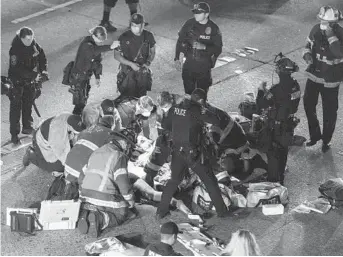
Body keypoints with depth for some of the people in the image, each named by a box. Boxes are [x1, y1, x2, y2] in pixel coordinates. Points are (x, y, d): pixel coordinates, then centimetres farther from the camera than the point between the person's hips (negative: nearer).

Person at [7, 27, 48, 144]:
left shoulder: (34, 45, -5)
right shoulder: (15, 50, -23)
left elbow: (42, 58, 8)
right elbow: (17, 69, -29)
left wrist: (43, 70, -8)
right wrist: (34, 74, -31)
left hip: (31, 81, 6)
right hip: (17, 81, -6)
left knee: (28, 104, 18)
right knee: (16, 107, -3)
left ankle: (27, 127, 35)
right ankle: (14, 134, 2)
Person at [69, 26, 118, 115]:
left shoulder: (96, 44, 1)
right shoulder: (86, 44, -26)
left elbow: (96, 60, 13)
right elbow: (94, 50, -49)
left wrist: (97, 77, 16)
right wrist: (110, 47, -57)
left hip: (86, 76, 9)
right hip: (78, 77, -9)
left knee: (84, 99, 21)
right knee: (80, 102, -7)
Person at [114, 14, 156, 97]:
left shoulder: (148, 36, -4)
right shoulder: (124, 37, -14)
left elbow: (152, 52, 10)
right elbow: (116, 55, -8)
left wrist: (148, 63, -9)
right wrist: (131, 64, -19)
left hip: (143, 71, 3)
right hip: (127, 73, -3)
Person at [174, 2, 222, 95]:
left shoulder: (213, 28, -8)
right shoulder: (189, 24, -2)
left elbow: (218, 49, -8)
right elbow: (180, 40, 7)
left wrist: (204, 47, -24)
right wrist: (177, 58, 4)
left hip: (204, 66, -2)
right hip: (189, 63, 2)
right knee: (188, 91, 9)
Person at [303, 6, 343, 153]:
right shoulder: (316, 29, -7)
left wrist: (330, 35, -41)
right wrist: (307, 54, -10)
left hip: (330, 79, -5)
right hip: (314, 74, 5)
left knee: (329, 112, 5)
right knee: (308, 104, 12)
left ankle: (326, 140, 26)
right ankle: (315, 135, 33)